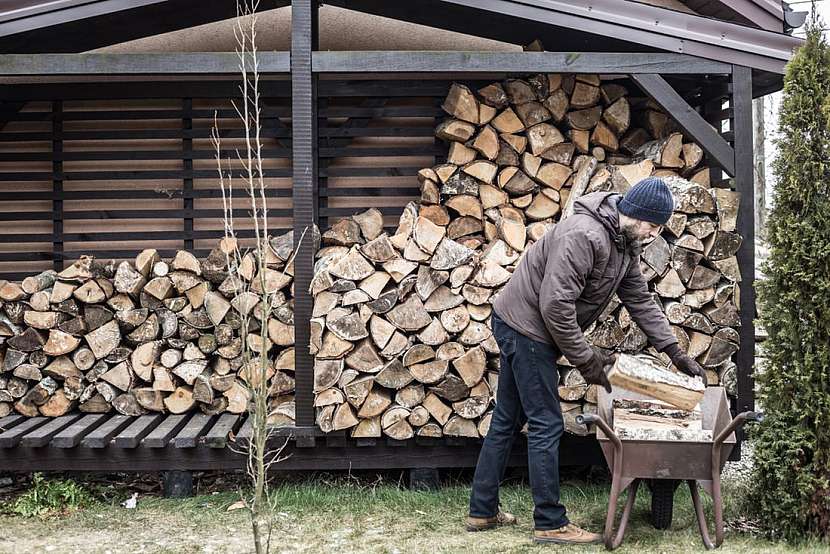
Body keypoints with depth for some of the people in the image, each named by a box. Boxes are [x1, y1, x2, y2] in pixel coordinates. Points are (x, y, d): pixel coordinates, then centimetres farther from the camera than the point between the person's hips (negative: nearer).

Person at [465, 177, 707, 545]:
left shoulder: (626, 245, 5)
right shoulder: (584, 236, -27)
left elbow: (640, 300, 12)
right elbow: (555, 305, -29)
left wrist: (675, 353, 5)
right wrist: (585, 360, -20)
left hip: (520, 328, 10)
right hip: (525, 326, -10)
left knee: (507, 420, 13)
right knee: (546, 425, -6)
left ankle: (483, 511, 21)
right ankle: (550, 524, 1)